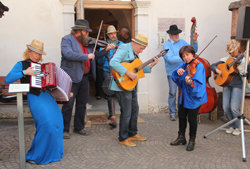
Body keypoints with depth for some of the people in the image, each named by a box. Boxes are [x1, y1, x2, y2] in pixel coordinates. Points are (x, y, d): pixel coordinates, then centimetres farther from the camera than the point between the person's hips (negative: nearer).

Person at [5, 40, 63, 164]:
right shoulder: (21, 64, 9)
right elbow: (7, 79, -3)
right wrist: (24, 72, -13)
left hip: (46, 94, 5)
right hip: (34, 96, -5)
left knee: (56, 119, -16)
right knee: (45, 122, -24)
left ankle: (52, 151, 0)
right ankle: (35, 155, -8)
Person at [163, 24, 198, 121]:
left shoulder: (182, 42, 9)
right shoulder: (167, 45, -7)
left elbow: (193, 50, 15)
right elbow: (170, 59, -21)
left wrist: (195, 41, -2)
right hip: (172, 73, -4)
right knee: (172, 93, 0)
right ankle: (172, 113, 12)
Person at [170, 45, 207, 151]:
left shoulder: (198, 65, -16)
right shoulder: (184, 65, 4)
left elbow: (198, 82, -28)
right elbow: (174, 77, 4)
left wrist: (190, 83, -49)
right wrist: (177, 72, -17)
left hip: (194, 97, -7)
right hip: (184, 96, 7)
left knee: (192, 118, 1)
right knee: (181, 115, 16)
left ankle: (192, 141, 21)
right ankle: (181, 138, 33)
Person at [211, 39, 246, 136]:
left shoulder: (243, 60, 0)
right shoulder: (226, 59, 11)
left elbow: (244, 74, -13)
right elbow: (212, 66, 12)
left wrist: (239, 64, -23)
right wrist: (217, 70, -7)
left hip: (238, 85, -4)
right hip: (227, 85, 4)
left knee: (234, 108, -14)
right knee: (226, 108, -2)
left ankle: (237, 127, 10)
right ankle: (232, 126, 20)